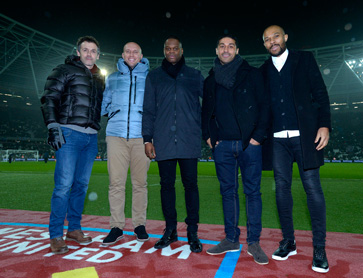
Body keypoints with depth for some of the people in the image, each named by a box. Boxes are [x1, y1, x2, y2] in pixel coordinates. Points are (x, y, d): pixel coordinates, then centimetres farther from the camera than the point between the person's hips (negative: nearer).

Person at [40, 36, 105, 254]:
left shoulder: (100, 78, 19)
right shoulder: (65, 70, 4)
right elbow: (49, 99, -3)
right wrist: (53, 126, -12)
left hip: (91, 137, 5)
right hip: (69, 134, -5)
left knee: (82, 184, 9)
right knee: (64, 184, -8)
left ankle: (74, 228, 21)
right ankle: (56, 235, 5)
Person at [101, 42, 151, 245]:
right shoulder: (113, 78, 17)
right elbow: (104, 103, 22)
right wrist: (115, 118, 10)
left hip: (141, 136, -1)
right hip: (116, 135, 1)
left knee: (140, 183, 3)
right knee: (116, 182, -1)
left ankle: (140, 224, 16)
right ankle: (117, 227, 10)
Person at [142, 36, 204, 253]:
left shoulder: (194, 76, 12)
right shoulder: (154, 77, 14)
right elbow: (149, 110, 10)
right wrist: (147, 138, 3)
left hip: (189, 141, -1)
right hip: (163, 141, 1)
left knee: (190, 184, 1)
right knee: (167, 184, 6)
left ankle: (192, 232, 14)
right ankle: (170, 230, 20)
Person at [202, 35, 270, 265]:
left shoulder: (252, 74, 7)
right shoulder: (211, 80, 15)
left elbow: (264, 106, 2)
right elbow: (206, 111, 19)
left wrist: (258, 135, -8)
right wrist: (208, 135, 6)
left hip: (249, 142, -2)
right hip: (222, 144, 3)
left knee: (253, 191, 1)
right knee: (228, 191, 7)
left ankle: (254, 242, 12)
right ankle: (232, 239, 18)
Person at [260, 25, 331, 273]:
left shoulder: (304, 59, 7)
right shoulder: (264, 70, 13)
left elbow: (320, 93, 1)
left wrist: (324, 125, -9)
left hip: (304, 135, -2)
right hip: (277, 139, 3)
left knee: (313, 187, -2)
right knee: (282, 187, 6)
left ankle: (319, 248, 12)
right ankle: (288, 241, 20)